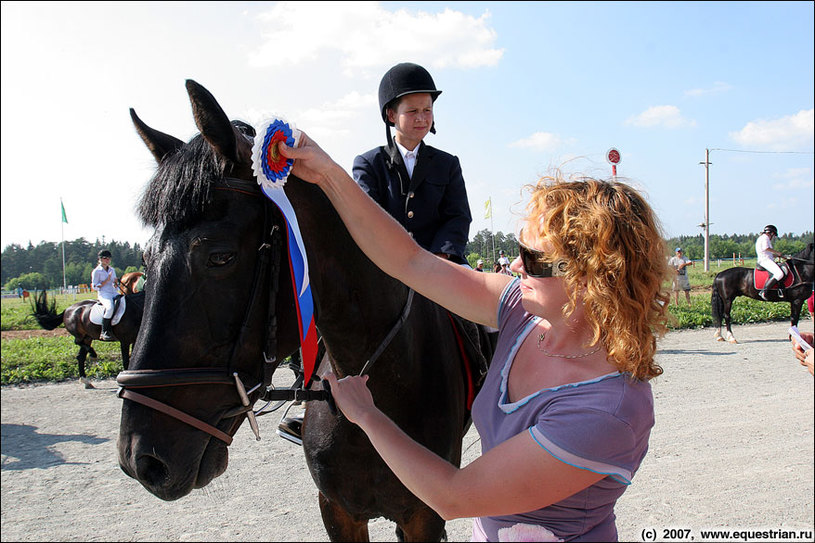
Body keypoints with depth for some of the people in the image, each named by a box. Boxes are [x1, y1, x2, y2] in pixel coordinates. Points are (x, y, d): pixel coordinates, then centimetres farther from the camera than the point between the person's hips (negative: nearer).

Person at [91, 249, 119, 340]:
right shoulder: (96, 271, 1)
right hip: (103, 294, -6)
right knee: (110, 308, -34)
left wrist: (116, 283, 2)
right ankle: (104, 332, -27)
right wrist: (106, 281, -13)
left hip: (114, 293, 6)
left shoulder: (112, 270, 18)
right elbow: (94, 287, -3)